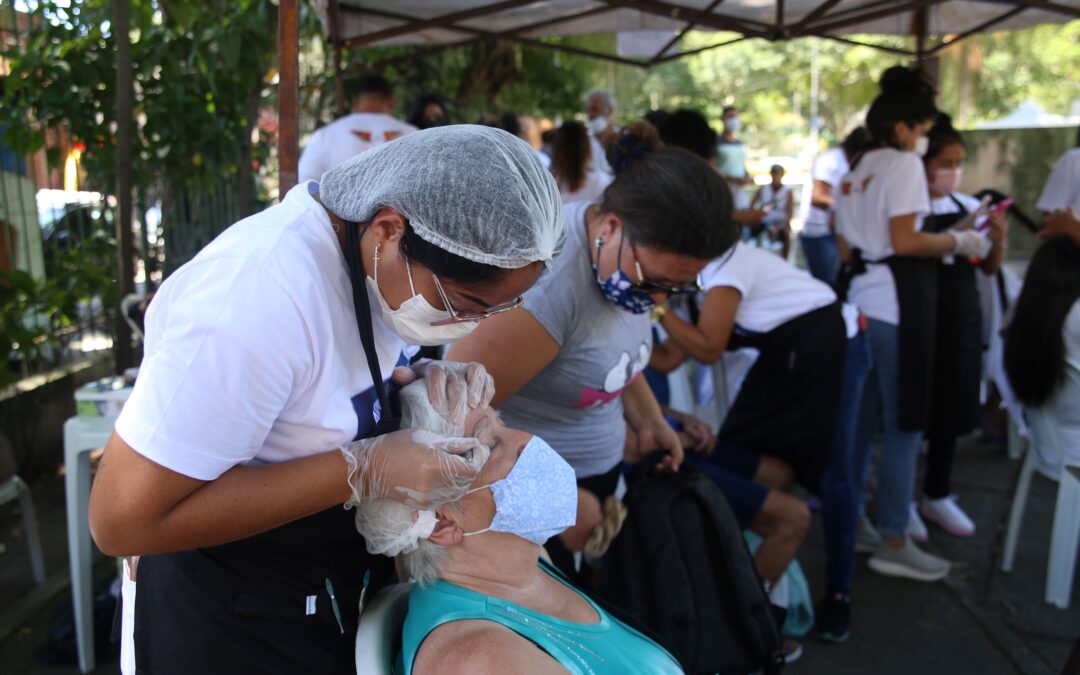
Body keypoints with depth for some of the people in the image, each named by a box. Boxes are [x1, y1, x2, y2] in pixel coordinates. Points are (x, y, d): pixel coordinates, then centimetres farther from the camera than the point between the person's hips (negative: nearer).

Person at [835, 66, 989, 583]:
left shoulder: (854, 171, 17)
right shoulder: (905, 163, -9)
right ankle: (894, 542, 5)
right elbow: (905, 242, -17)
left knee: (863, 417, 16)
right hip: (895, 303, -9)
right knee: (904, 424, -2)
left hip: (860, 298, 9)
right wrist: (957, 242, -5)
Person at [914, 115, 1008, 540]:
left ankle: (937, 495, 31)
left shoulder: (970, 207, 6)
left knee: (951, 406, 14)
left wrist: (999, 239, -7)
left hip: (962, 320, 6)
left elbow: (990, 268, 11)